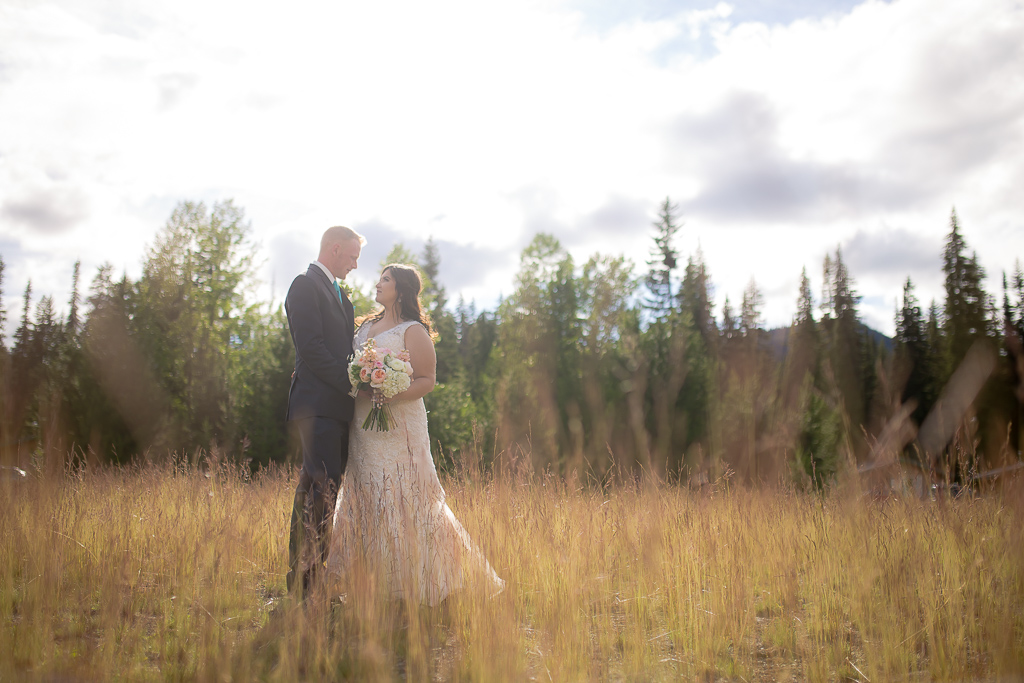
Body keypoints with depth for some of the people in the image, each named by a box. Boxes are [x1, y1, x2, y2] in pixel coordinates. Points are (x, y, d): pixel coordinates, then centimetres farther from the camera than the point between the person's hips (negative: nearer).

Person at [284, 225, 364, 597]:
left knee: (328, 489, 10)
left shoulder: (338, 292, 24)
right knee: (318, 490, -10)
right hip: (318, 404, -9)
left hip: (339, 405, 9)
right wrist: (351, 383, -13)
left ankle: (316, 577, 16)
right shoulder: (306, 286, -6)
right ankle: (302, 584, -5)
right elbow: (311, 347, -15)